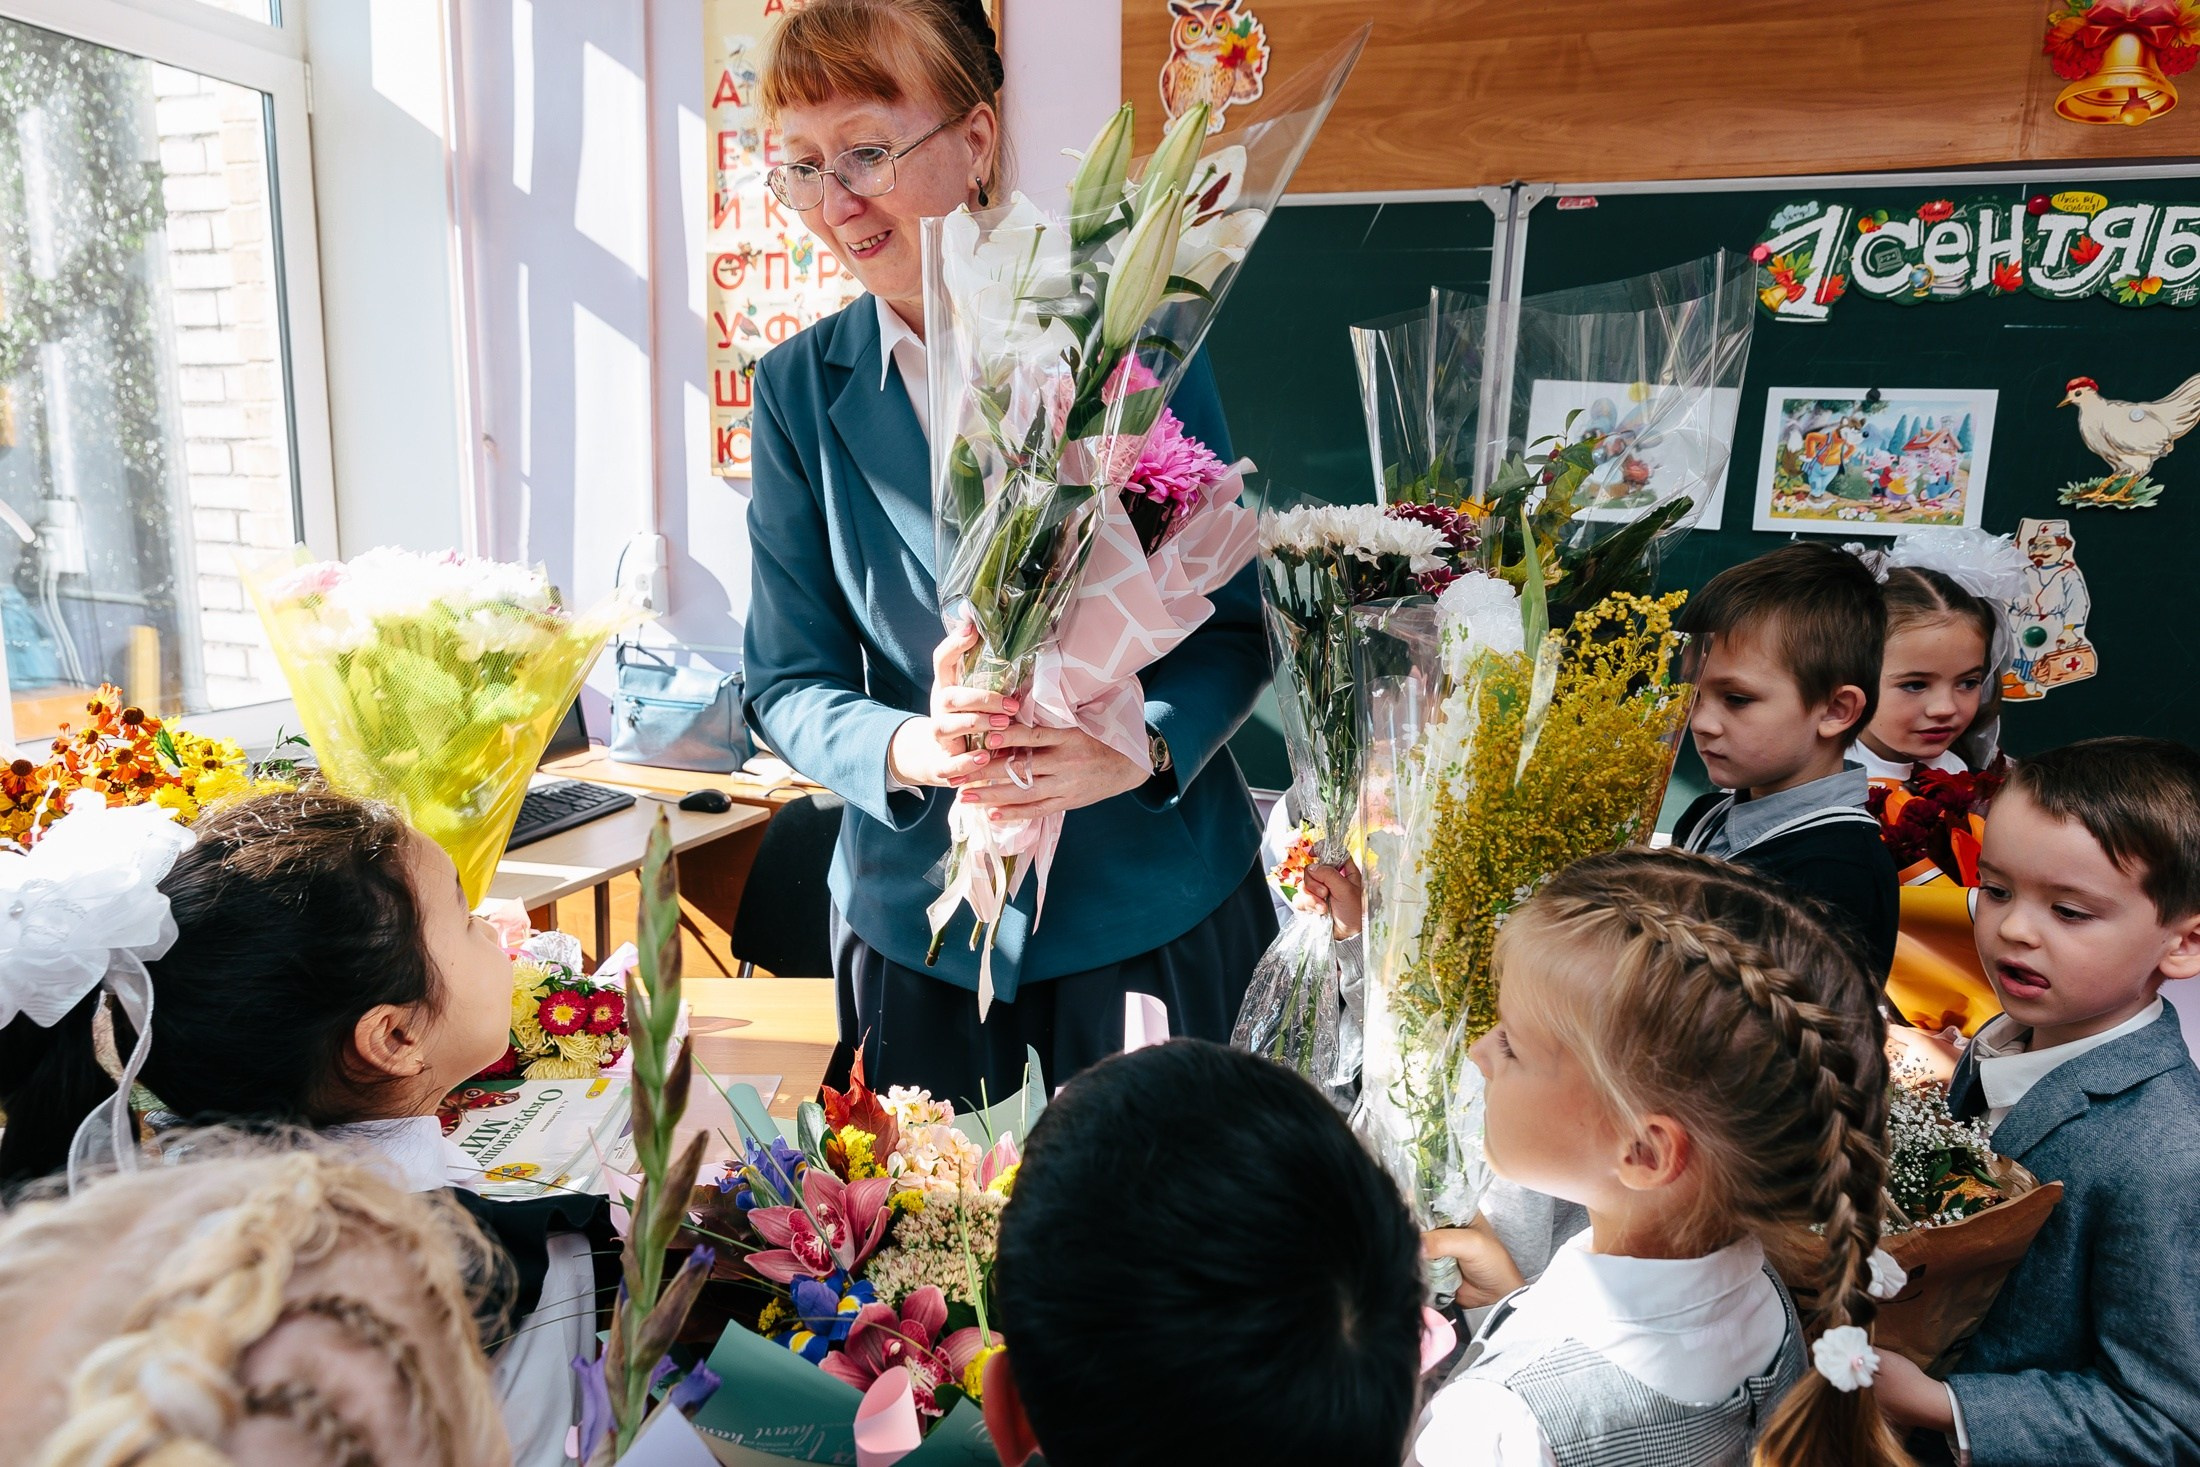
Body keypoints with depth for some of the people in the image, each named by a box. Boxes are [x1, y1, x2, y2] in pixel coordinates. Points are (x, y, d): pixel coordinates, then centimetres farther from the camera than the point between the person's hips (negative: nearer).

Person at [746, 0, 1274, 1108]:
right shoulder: (799, 389, 0)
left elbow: (1238, 624, -5)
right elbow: (786, 684, -1)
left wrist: (1137, 744, -25)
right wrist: (908, 747, -23)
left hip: (1155, 907, -1)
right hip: (918, 918, 2)